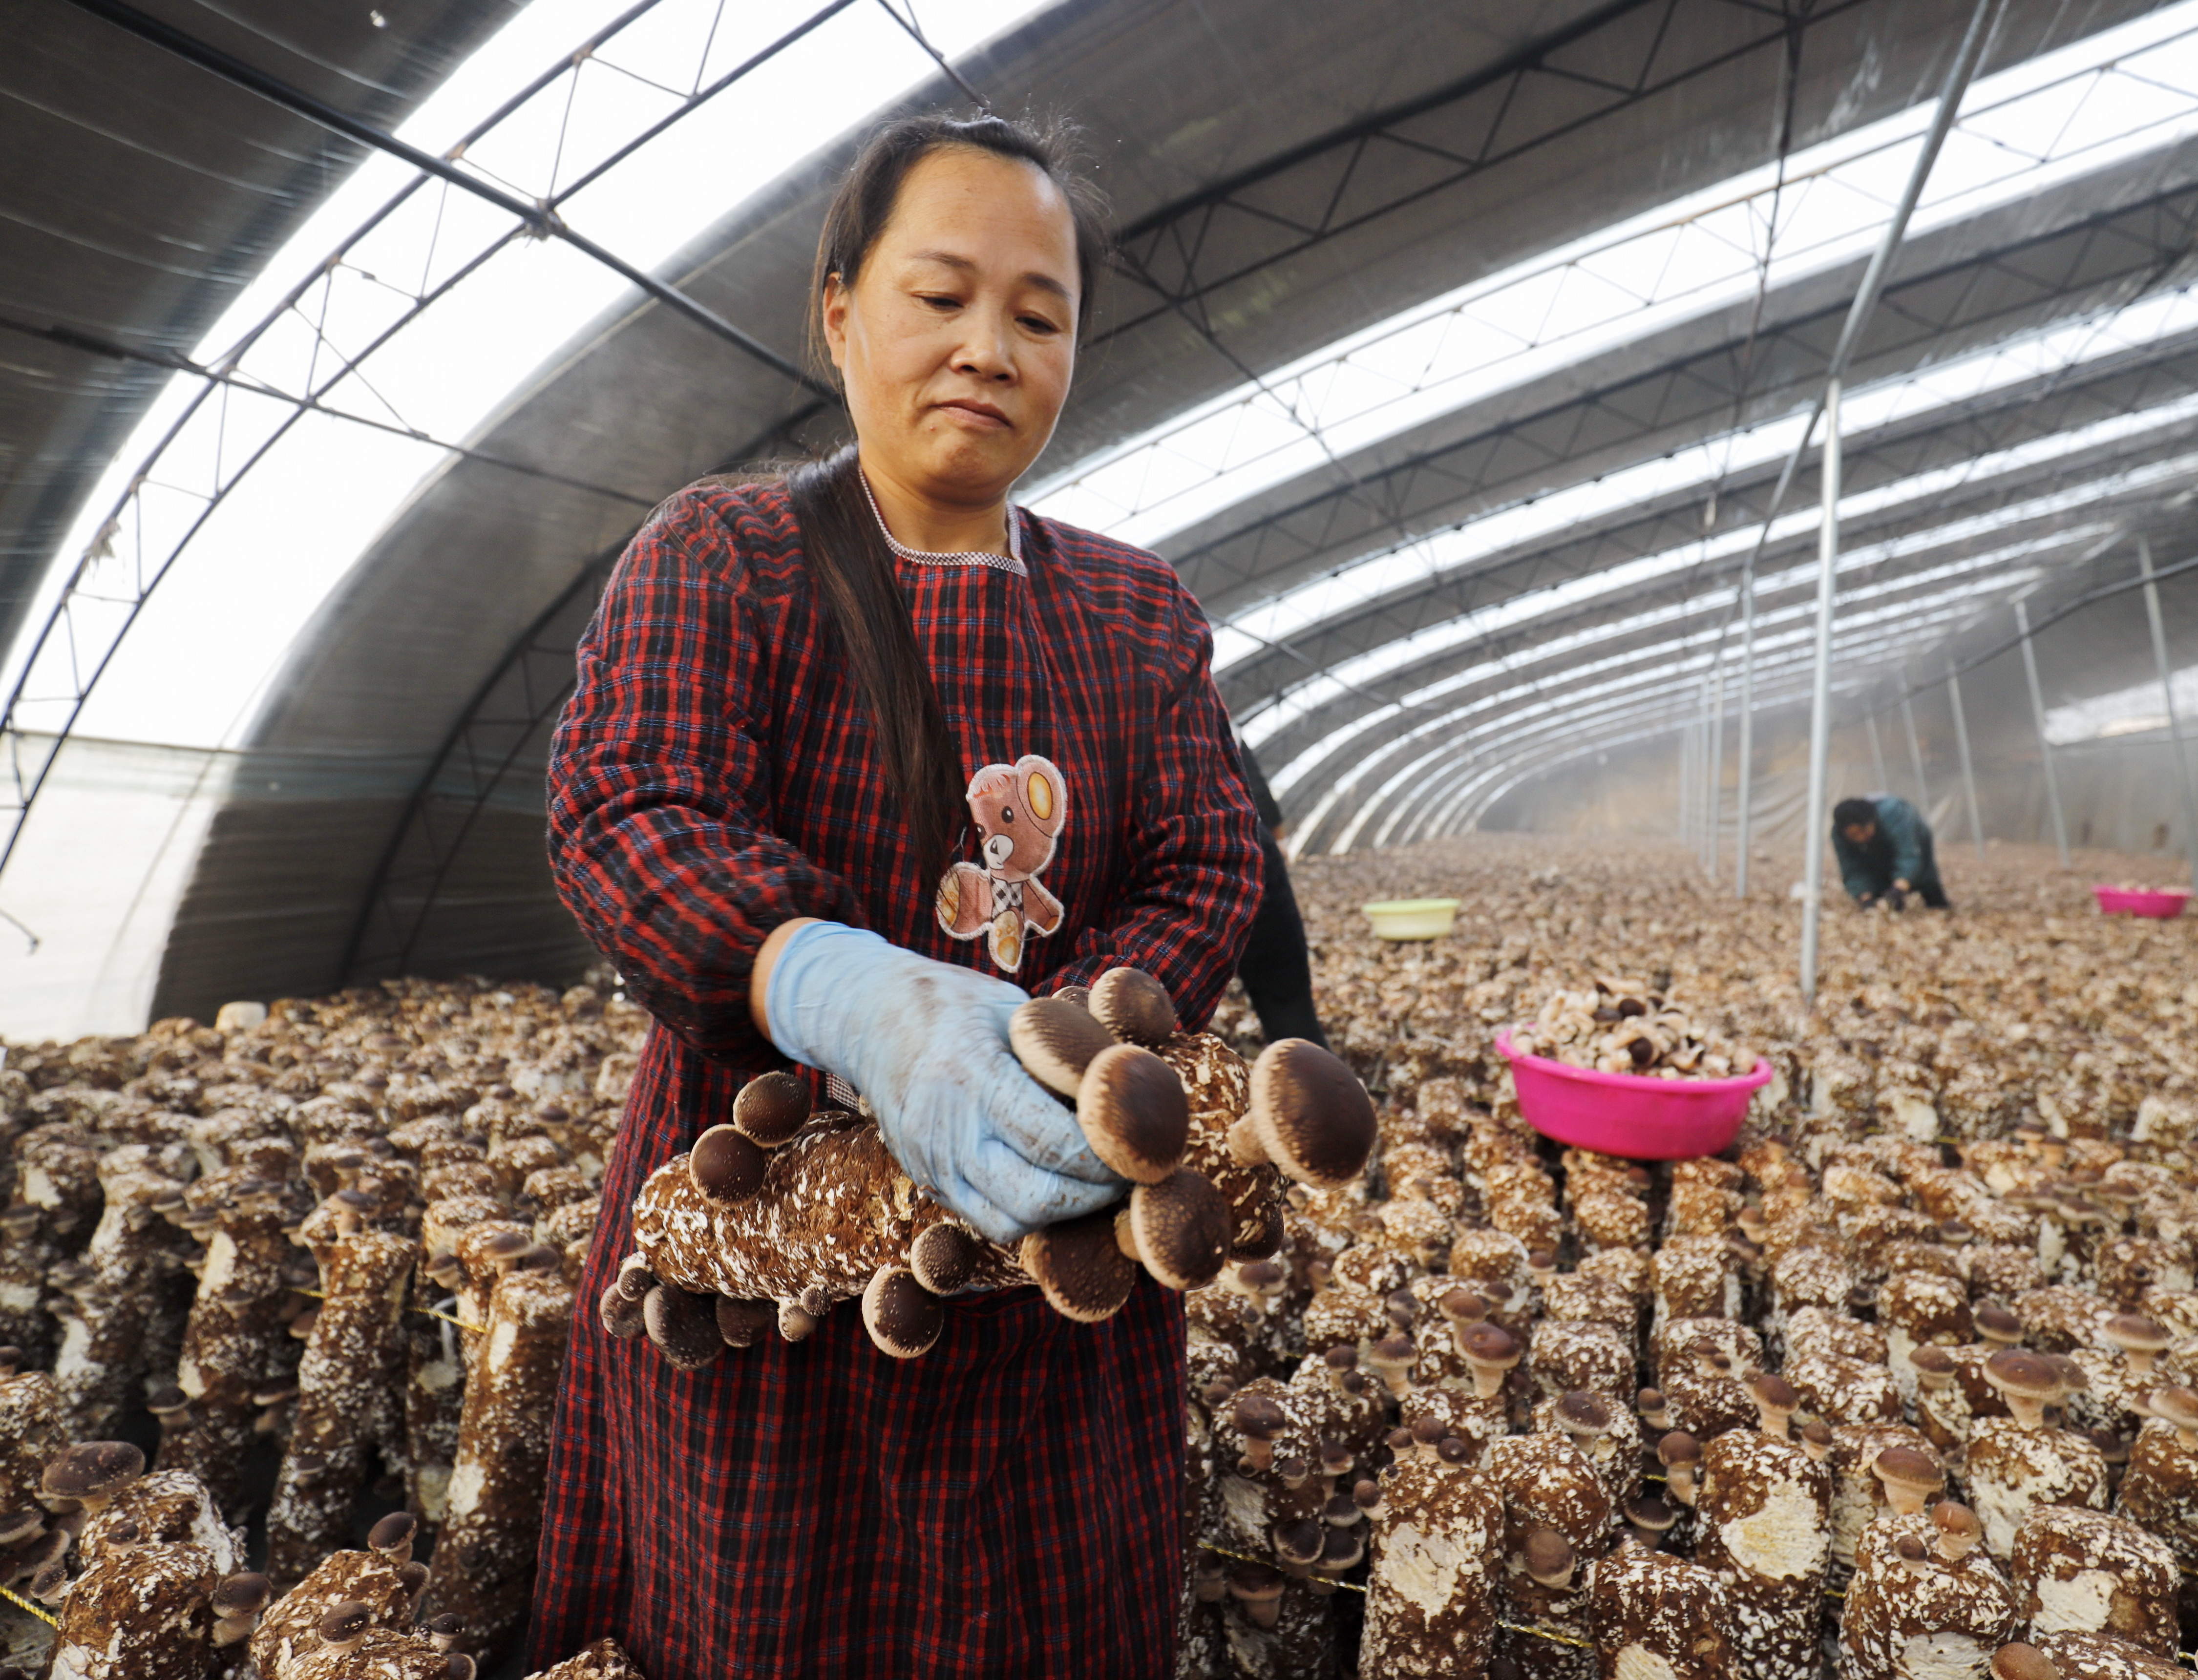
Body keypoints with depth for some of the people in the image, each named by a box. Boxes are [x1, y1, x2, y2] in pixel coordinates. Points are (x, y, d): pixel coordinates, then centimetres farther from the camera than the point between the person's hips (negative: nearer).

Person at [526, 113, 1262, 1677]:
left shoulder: (1141, 610, 7)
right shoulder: (718, 556, -3)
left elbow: (1209, 872, -3)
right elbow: (624, 815, -20)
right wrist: (855, 1001, -40)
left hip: (1049, 1251, 3)